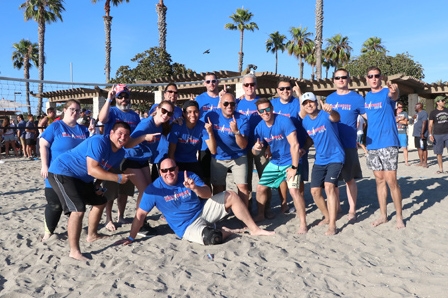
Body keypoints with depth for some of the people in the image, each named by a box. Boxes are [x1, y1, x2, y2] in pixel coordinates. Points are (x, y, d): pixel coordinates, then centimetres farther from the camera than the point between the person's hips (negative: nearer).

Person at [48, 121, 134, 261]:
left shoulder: (120, 153, -1)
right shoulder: (99, 142, -28)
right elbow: (92, 170, -36)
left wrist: (97, 186, -2)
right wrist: (118, 178, -35)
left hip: (82, 178, 10)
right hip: (62, 172, -10)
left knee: (100, 201, 20)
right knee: (78, 209, -23)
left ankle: (92, 235, 38)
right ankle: (74, 251, -13)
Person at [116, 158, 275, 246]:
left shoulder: (189, 176, -8)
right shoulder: (154, 189, -15)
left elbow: (208, 194, -14)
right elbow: (140, 214, -12)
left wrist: (195, 188, -35)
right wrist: (131, 238, -15)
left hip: (203, 210, 4)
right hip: (188, 226, -4)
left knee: (231, 195, -10)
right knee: (212, 238, -35)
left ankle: (254, 229, 2)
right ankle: (225, 232, 4)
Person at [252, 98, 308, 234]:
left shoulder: (284, 121, -21)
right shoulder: (260, 127, -4)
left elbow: (294, 145, -24)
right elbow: (256, 152, 1)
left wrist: (294, 167, -25)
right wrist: (255, 148, -24)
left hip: (290, 162, -6)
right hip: (274, 163, 6)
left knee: (294, 190, -20)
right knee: (260, 188, 8)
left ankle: (303, 223, -6)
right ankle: (260, 215, 31)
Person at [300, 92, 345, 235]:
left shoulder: (326, 115, -16)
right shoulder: (305, 121, 2)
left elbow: (336, 117, -41)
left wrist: (330, 110, -62)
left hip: (335, 157, -6)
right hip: (319, 160, 6)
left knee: (329, 186, -22)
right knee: (315, 191, 4)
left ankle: (332, 225, -16)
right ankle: (328, 217, 28)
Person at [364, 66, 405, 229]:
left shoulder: (387, 93, -6)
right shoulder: (367, 96, 10)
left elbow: (394, 96, -31)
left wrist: (395, 90, -54)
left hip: (388, 143, -5)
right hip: (372, 144, 5)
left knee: (391, 180, -6)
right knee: (379, 180, 10)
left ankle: (399, 216, 7)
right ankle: (383, 215, 20)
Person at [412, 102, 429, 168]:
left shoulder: (424, 113, -11)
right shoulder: (417, 113, 18)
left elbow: (424, 123, -18)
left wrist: (422, 133, -23)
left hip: (421, 134, -9)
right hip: (416, 134, 9)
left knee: (423, 148, -6)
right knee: (419, 148, 10)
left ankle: (425, 162, -2)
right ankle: (421, 162, 15)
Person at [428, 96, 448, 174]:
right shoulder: (433, 113, 3)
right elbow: (430, 125, 1)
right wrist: (430, 135, -11)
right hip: (437, 135, -1)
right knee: (439, 153, 4)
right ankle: (440, 169, 14)